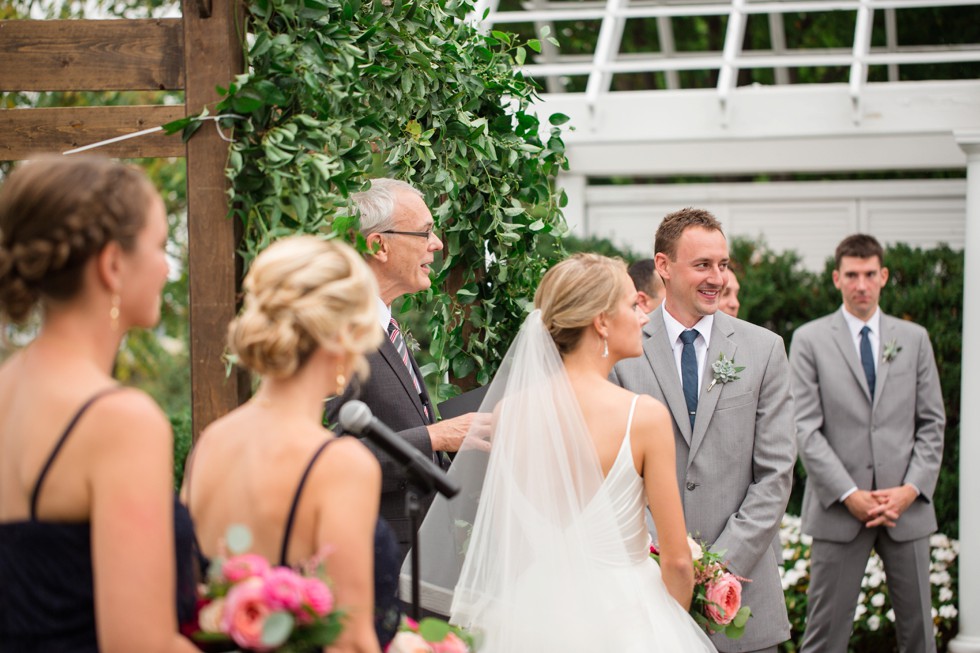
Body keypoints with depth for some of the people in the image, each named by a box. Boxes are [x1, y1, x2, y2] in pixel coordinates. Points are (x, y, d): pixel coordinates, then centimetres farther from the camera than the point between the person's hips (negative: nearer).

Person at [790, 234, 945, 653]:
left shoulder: (914, 338, 11)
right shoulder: (809, 340, 2)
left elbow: (932, 422, 8)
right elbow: (806, 428, -4)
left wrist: (912, 489, -6)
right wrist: (848, 494, -12)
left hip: (906, 505, 3)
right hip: (840, 509, -2)